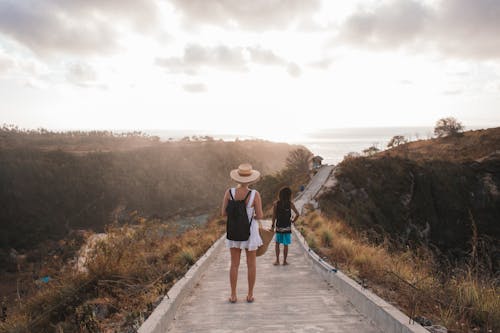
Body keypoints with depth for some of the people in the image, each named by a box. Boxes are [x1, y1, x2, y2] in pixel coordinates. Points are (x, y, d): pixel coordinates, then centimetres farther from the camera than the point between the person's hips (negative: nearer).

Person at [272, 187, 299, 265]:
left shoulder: (276, 203, -6)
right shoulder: (290, 204, -8)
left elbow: (274, 216, -6)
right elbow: (297, 214, -14)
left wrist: (273, 225, 2)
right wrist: (293, 221, 2)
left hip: (278, 227, 1)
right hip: (287, 227, -1)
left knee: (277, 243, 15)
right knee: (285, 244, 8)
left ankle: (277, 260, 14)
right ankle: (284, 261, 15)